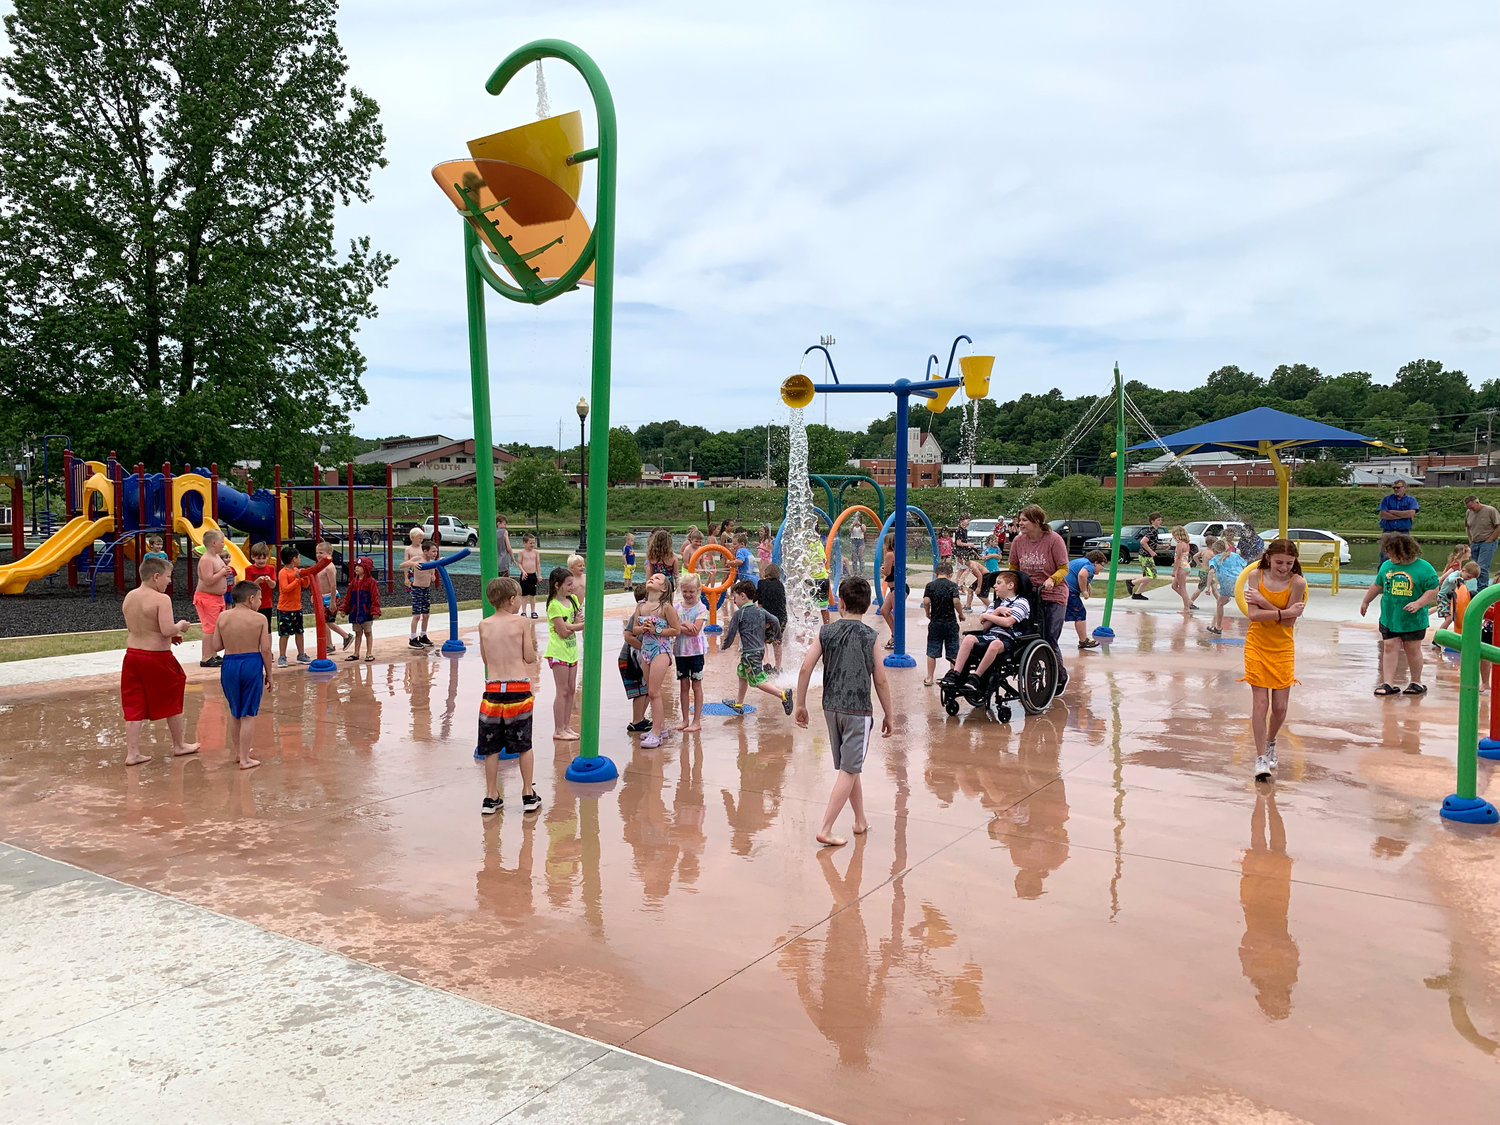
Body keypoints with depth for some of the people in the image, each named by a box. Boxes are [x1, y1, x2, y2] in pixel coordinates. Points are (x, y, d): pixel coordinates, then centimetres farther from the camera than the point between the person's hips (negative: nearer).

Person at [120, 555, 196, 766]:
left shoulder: (128, 598, 8)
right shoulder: (161, 599, -17)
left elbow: (132, 629, 15)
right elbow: (167, 630, -25)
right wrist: (180, 626, -3)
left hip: (132, 654, 6)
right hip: (156, 657, -6)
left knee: (134, 706, 9)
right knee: (171, 701, 12)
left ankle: (132, 752, 7)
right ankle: (179, 746, 26)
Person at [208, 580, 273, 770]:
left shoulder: (223, 617, 1)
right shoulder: (259, 619, -6)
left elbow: (216, 646, 2)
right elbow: (265, 650, -7)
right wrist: (268, 674, 3)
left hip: (229, 665, 3)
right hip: (252, 664, -3)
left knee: (234, 712, 20)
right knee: (248, 714, 4)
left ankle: (238, 750, 34)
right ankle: (244, 759, 6)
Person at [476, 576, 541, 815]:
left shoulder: (484, 625, 3)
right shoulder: (521, 623, -6)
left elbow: (485, 658, 12)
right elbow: (529, 658, -6)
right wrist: (532, 642, 12)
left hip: (493, 690, 2)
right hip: (519, 689, -2)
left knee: (492, 748, 11)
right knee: (524, 745, 11)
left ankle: (491, 797, 17)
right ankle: (529, 795, 18)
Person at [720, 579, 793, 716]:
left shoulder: (739, 614, -10)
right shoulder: (760, 611, 8)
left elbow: (731, 634, -6)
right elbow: (775, 621, 8)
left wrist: (723, 647, 11)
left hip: (749, 652, -9)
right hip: (760, 649, 9)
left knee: (758, 681, -9)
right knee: (742, 674, 23)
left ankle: (783, 695, -23)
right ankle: (738, 704, 34)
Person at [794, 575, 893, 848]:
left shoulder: (825, 632, -1)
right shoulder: (870, 637, -8)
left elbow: (806, 668, -4)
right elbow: (880, 681, -6)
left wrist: (801, 705, 6)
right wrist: (888, 715, 6)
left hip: (831, 708, 4)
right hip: (858, 711, -4)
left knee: (849, 767, 18)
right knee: (848, 771, 0)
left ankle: (860, 821, 32)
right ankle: (825, 830, -4)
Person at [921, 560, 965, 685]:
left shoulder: (930, 585, -2)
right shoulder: (953, 585, -5)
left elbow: (926, 601, -13)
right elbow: (956, 601, -17)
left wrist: (927, 613, 4)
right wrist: (961, 613, -2)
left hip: (935, 623, 1)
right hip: (951, 623, -1)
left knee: (932, 652, 8)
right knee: (953, 652, 11)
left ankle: (929, 678, 12)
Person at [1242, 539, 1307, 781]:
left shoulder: (1298, 582, -8)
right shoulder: (1255, 576, -6)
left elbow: (1289, 622, -14)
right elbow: (1254, 614, -14)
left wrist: (1263, 602, -20)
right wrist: (1284, 612, -21)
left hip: (1283, 649, 1)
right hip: (1257, 646, 0)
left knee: (1280, 707, 4)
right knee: (1260, 703, -5)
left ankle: (1270, 742, 34)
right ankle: (1261, 758, 1)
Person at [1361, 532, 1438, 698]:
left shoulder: (1424, 568, -8)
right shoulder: (1386, 566, 6)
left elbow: (1433, 590, -8)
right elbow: (1377, 585, 20)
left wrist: (1418, 603, -21)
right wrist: (1365, 602, 26)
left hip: (1414, 620, -3)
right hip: (1389, 619, 3)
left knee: (1413, 649, 7)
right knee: (1389, 648, -2)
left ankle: (1416, 682, 23)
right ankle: (1387, 683, -2)